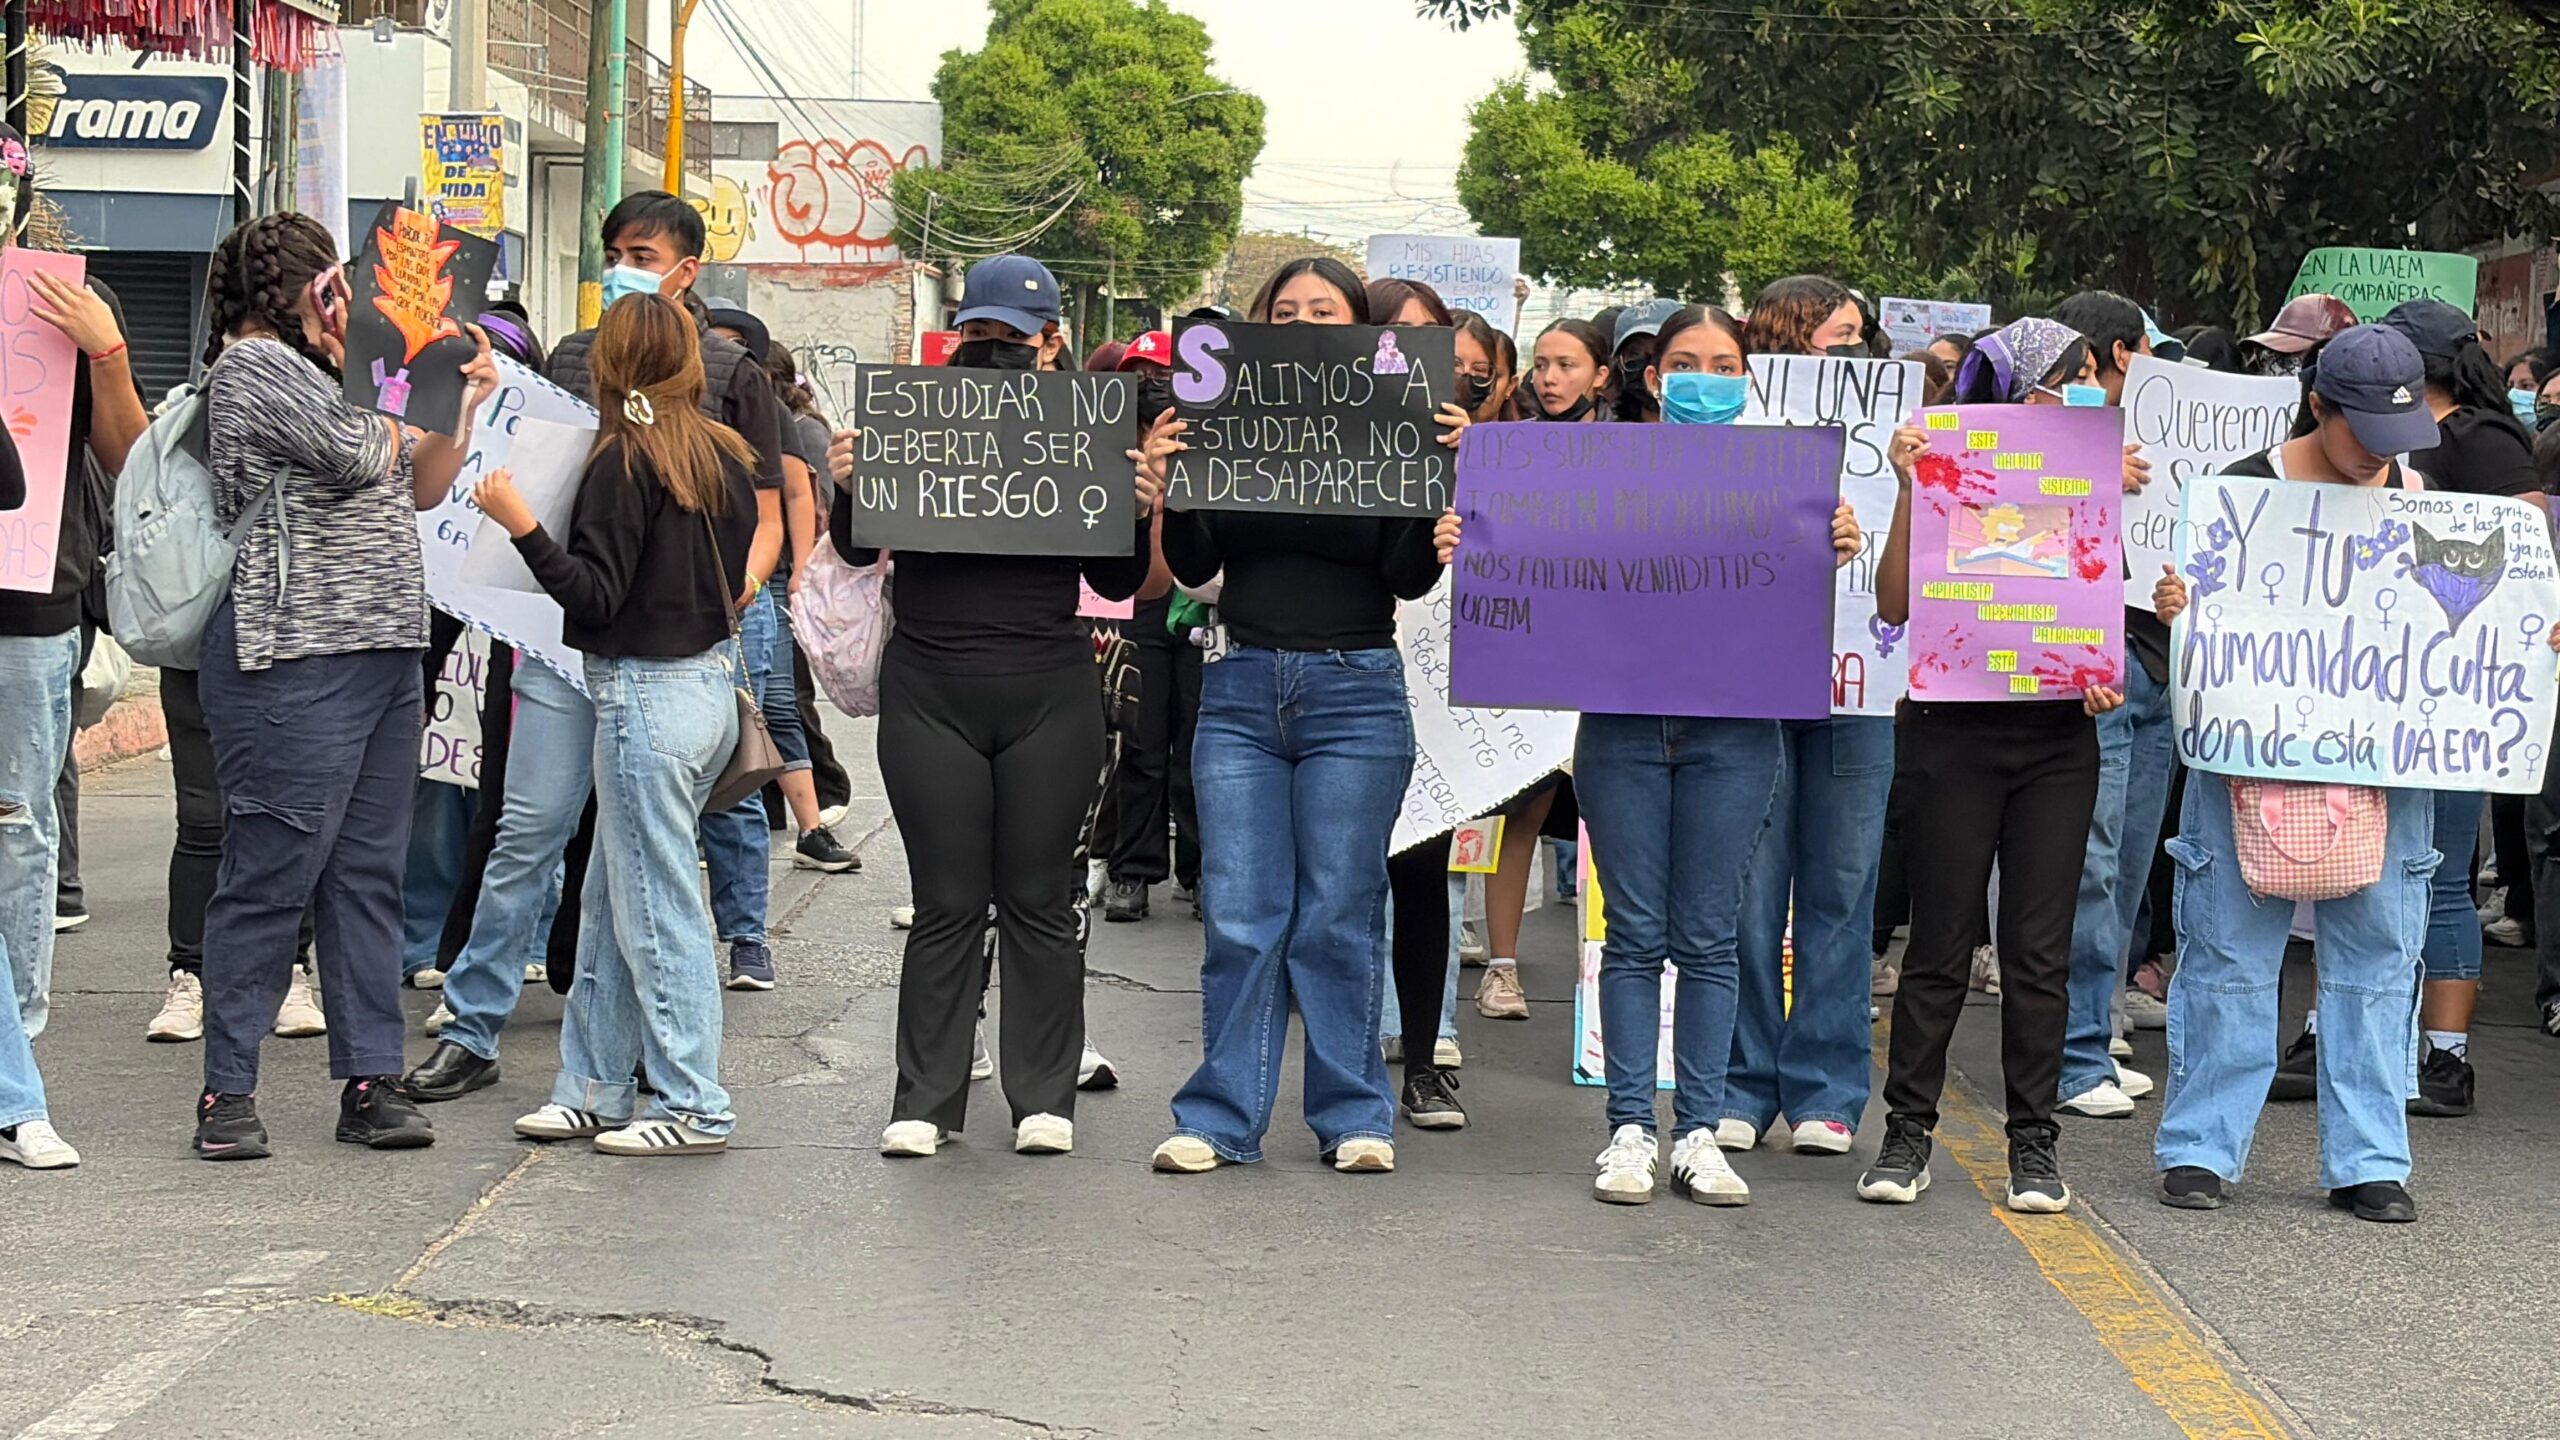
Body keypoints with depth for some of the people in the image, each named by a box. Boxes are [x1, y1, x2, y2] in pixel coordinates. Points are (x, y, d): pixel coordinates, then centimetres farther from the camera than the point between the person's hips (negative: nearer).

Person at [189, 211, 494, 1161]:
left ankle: (371, 1081, 11)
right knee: (270, 877, -6)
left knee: (367, 876, 8)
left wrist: (464, 406, 13)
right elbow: (358, 458, -16)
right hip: (294, 663, -10)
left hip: (382, 654, 10)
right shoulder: (254, 365, -7)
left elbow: (415, 492, 26)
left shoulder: (308, 371, 24)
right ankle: (228, 1092, -1)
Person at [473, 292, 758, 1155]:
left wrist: (522, 525, -21)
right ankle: (594, 1091, 20)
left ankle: (692, 1107, 2)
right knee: (611, 900, 15)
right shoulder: (726, 458, 9)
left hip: (648, 694, -8)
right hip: (713, 680, 8)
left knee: (656, 906, -2)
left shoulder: (624, 462, -13)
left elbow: (596, 595, -18)